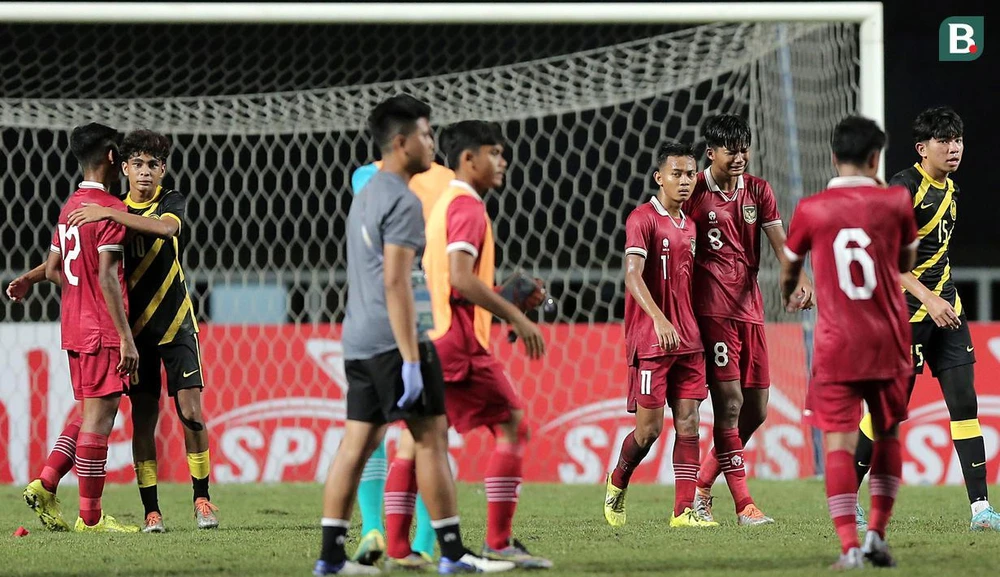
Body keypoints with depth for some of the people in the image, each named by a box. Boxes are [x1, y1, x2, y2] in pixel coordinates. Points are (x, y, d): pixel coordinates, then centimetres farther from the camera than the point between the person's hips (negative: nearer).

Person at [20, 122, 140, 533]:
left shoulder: (70, 207, 13)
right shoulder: (110, 209, -14)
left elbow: (52, 270, 17)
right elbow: (106, 277, -20)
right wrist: (126, 337, -20)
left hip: (74, 327, 9)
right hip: (102, 329, -9)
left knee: (91, 414, 17)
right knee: (99, 417, -4)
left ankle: (45, 485, 9)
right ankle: (90, 518, -2)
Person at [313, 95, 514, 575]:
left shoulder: (366, 195, 19)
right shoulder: (401, 201, -12)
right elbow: (396, 283, -19)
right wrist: (411, 358, -20)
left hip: (358, 340, 9)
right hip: (391, 340, -9)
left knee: (357, 442, 8)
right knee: (431, 436, -5)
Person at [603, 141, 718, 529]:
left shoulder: (688, 225, 14)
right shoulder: (643, 219, -9)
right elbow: (633, 275, -22)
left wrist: (695, 328, 17)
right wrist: (659, 319, -35)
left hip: (688, 340, 6)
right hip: (650, 340, -6)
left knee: (688, 422, -1)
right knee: (649, 427, -3)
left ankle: (684, 510, -3)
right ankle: (617, 483, 24)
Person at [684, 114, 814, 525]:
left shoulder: (758, 191, 10)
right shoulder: (694, 193, -3)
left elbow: (778, 241, 2)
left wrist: (799, 279, -17)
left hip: (749, 307, 6)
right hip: (712, 309, -6)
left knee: (756, 410, 6)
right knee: (730, 402, -11)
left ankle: (702, 487, 21)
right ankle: (743, 506, -12)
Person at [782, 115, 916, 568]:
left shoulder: (811, 210, -3)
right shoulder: (895, 202, -2)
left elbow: (789, 266, 16)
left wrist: (789, 297, 39)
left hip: (836, 345, -1)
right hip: (889, 342, 2)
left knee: (838, 442, -4)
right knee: (887, 435, 19)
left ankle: (849, 546, -15)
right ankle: (877, 532, 12)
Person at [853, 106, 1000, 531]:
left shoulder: (950, 189, 13)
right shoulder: (904, 188, -14)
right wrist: (927, 299, -26)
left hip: (945, 307, 7)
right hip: (907, 308, -7)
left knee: (964, 402, -1)